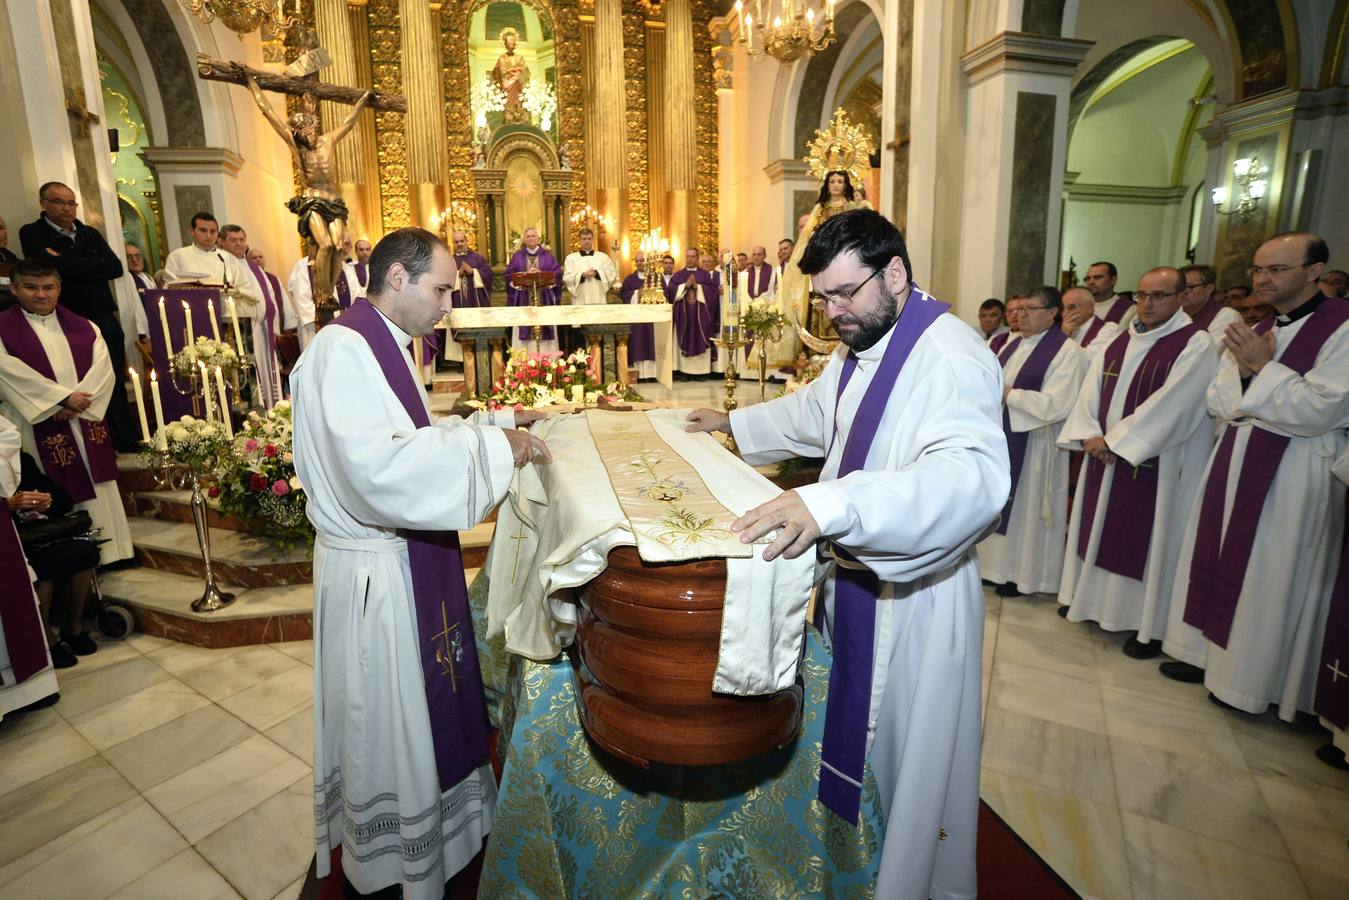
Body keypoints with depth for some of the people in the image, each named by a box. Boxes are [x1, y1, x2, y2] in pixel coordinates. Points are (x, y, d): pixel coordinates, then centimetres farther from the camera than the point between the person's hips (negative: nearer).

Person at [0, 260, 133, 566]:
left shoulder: (84, 328, 12)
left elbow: (103, 368, 0)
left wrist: (79, 399, -14)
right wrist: (62, 397, -16)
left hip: (88, 425, 3)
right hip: (41, 430, -3)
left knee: (97, 492, 5)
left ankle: (105, 550, 13)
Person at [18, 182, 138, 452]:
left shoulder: (91, 234, 11)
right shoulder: (32, 233, 0)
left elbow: (116, 268, -3)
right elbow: (52, 267, -18)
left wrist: (68, 265, -8)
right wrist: (92, 266, -8)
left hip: (105, 319, 3)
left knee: (115, 384, 8)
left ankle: (126, 440, 18)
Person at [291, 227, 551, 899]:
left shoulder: (383, 346, 10)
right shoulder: (343, 350, -22)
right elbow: (376, 465, -34)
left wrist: (494, 420, 11)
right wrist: (490, 447, -29)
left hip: (407, 560, 10)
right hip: (375, 572, -9)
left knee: (419, 707, 24)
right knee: (387, 723, 10)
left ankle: (429, 831, 48)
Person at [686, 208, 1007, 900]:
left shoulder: (952, 357, -23)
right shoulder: (860, 346, 8)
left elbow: (976, 473, -41)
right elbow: (813, 411, 27)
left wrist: (831, 503, -53)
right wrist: (735, 424, 29)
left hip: (915, 592, -8)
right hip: (854, 571, 9)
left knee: (908, 751, 11)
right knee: (852, 724, 24)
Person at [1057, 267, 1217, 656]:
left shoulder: (1196, 344, -9)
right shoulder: (1119, 342, 10)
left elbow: (1170, 404, -18)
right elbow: (1091, 390, 4)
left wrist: (1114, 441, -18)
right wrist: (1090, 435, -12)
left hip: (1157, 463, -6)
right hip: (1107, 455, 6)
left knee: (1148, 537, 2)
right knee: (1102, 529, 14)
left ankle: (1149, 623, 17)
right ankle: (1094, 598, 30)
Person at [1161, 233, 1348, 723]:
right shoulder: (1253, 330, 9)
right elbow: (1219, 401, 5)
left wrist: (1261, 369, -18)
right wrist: (1248, 372, -13)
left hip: (1293, 476, -7)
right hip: (1234, 463, 7)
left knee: (1270, 576, 4)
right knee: (1217, 560, 13)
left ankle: (1253, 678, 19)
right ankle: (1212, 652, 29)